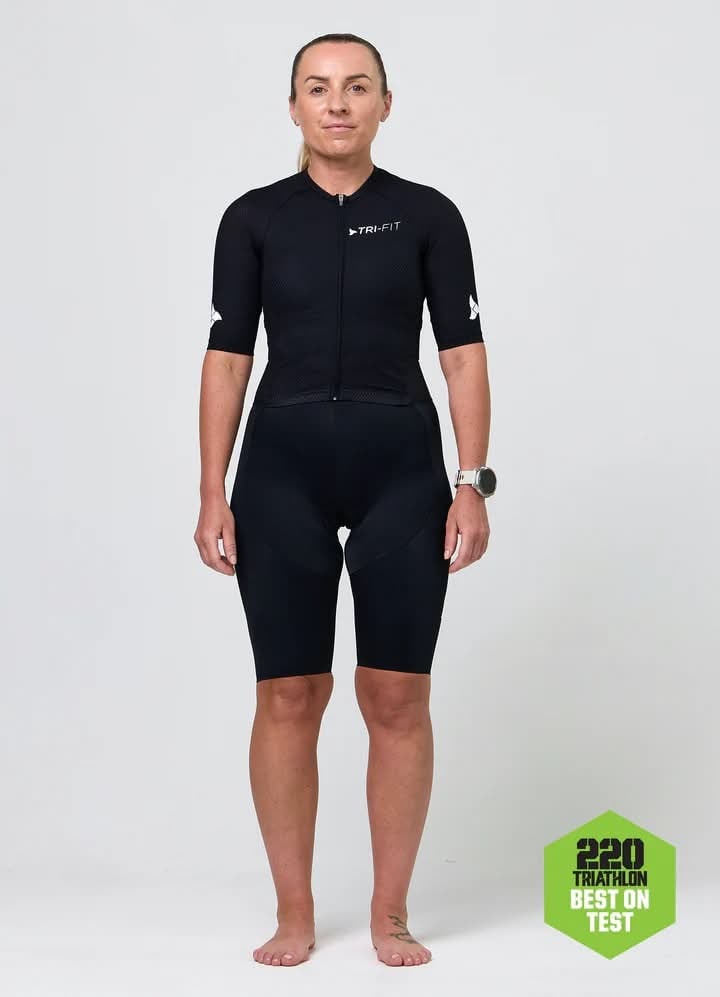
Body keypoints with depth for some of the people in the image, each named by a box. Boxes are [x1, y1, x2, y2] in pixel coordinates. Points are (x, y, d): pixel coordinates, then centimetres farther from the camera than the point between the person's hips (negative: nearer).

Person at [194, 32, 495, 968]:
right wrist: (213, 494, -4)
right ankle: (294, 914, 16)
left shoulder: (427, 214, 2)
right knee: (288, 697, 3)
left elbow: (463, 356, 1)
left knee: (398, 697, 2)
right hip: (282, 467, 0)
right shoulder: (254, 217, 3)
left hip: (401, 466, 0)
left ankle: (391, 913, 15)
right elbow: (227, 359, 2)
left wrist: (472, 485, -7)